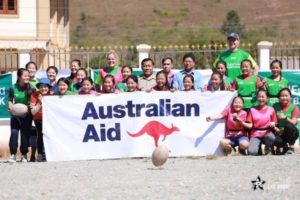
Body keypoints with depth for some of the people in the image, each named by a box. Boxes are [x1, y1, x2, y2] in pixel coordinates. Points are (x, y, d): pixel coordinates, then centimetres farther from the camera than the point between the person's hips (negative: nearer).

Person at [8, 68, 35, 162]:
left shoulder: (31, 89, -4)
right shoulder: (13, 88, -3)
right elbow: (10, 100, 6)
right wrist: (10, 106, -13)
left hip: (27, 115, 0)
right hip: (15, 114, 0)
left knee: (25, 135, 2)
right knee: (14, 133, -15)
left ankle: (24, 155, 15)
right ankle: (13, 155, -11)